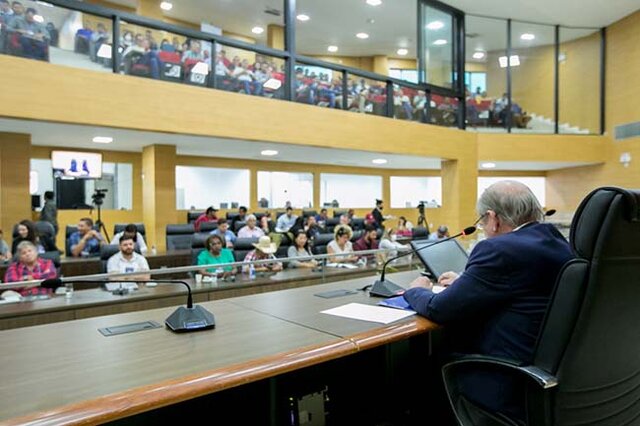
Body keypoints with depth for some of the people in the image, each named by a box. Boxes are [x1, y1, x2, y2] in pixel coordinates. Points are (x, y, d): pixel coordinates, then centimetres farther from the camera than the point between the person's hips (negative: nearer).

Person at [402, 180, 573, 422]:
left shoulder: (499, 249, -22)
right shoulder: (559, 244, 5)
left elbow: (439, 310, -17)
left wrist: (416, 291, 4)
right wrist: (465, 281, 22)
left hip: (511, 391, -8)